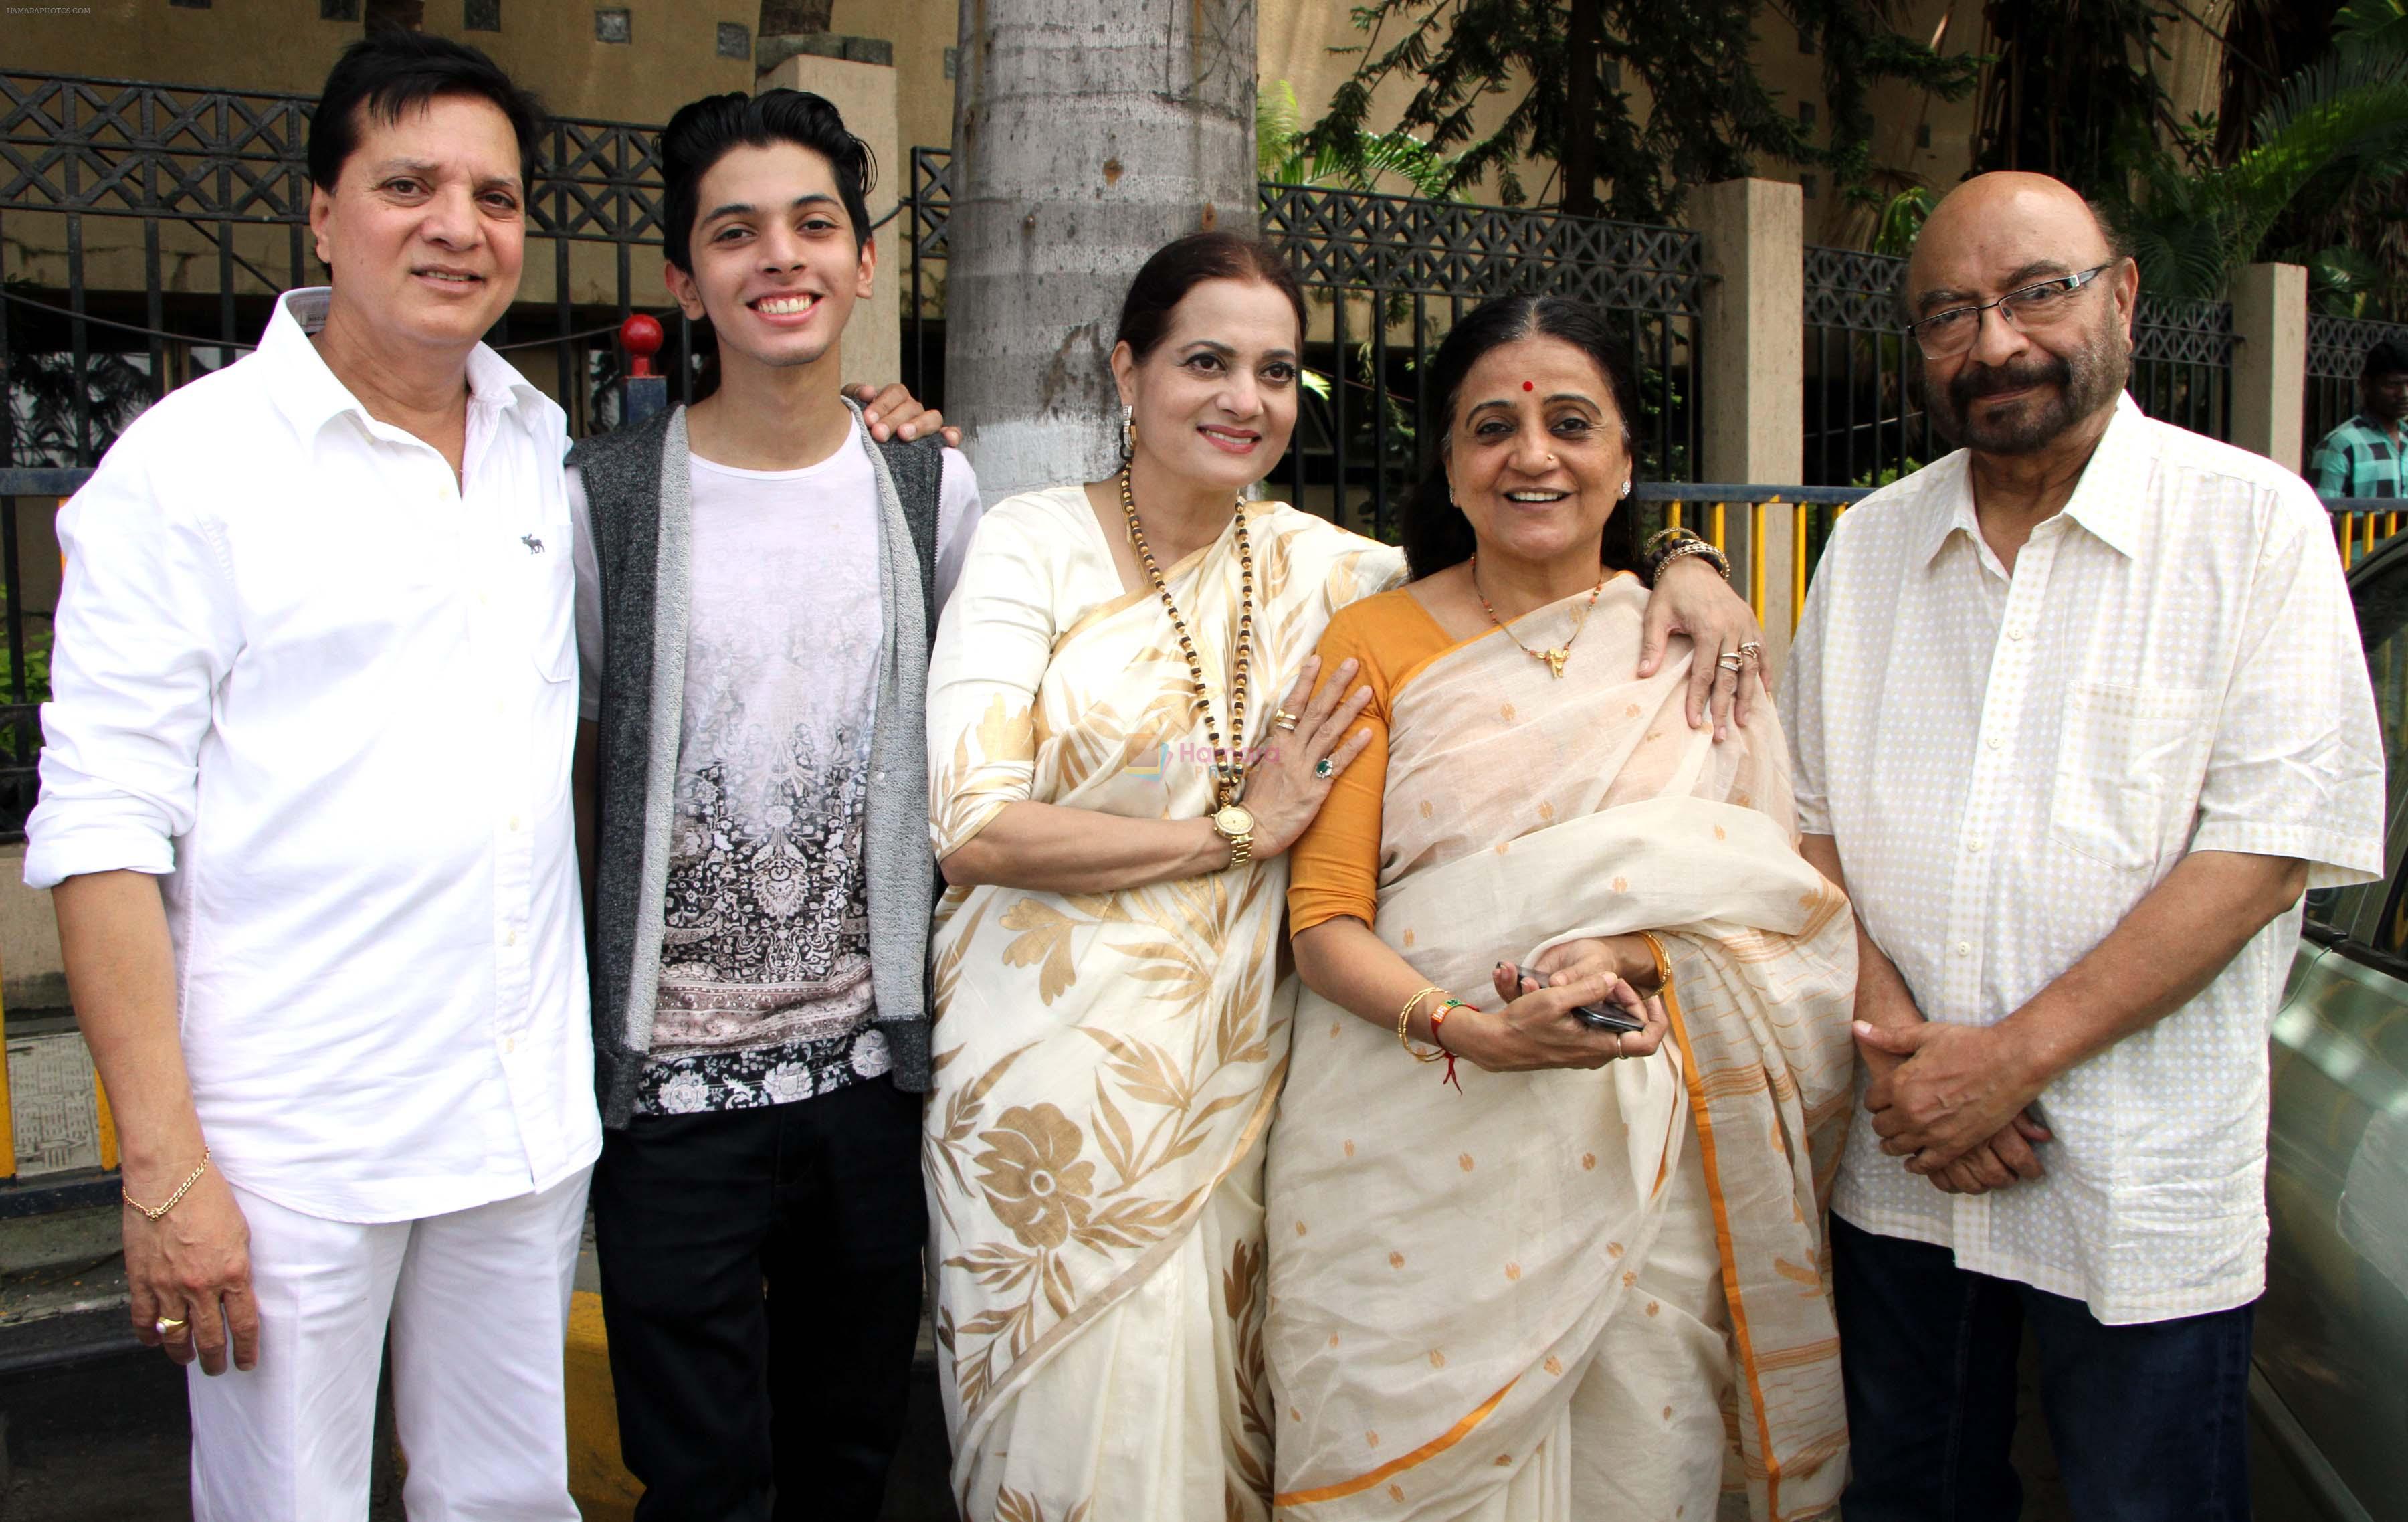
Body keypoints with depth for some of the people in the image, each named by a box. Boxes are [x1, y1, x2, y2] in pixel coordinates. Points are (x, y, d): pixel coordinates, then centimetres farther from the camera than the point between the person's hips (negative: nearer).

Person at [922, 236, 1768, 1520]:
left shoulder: (1310, 564, 6)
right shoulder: (1036, 540, -5)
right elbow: (975, 827, -13)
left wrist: (1680, 568, -5)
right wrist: (1241, 831, -10)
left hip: (1229, 1070, 3)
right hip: (1051, 1064, -3)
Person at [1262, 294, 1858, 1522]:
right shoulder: (1373, 646, 3)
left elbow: (1779, 901, 6)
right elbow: (1325, 919, -3)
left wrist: (1635, 954, -15)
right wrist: (1470, 1030, -21)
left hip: (1638, 1157, 2)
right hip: (1421, 1161, -1)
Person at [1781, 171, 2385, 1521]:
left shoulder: (2255, 522, -6)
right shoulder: (1872, 545, 7)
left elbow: (2265, 849, -13)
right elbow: (1812, 818, 7)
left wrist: (2014, 1056, -18)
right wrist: (1895, 1042, -8)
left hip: (2144, 1195, -3)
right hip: (1900, 1169, 4)